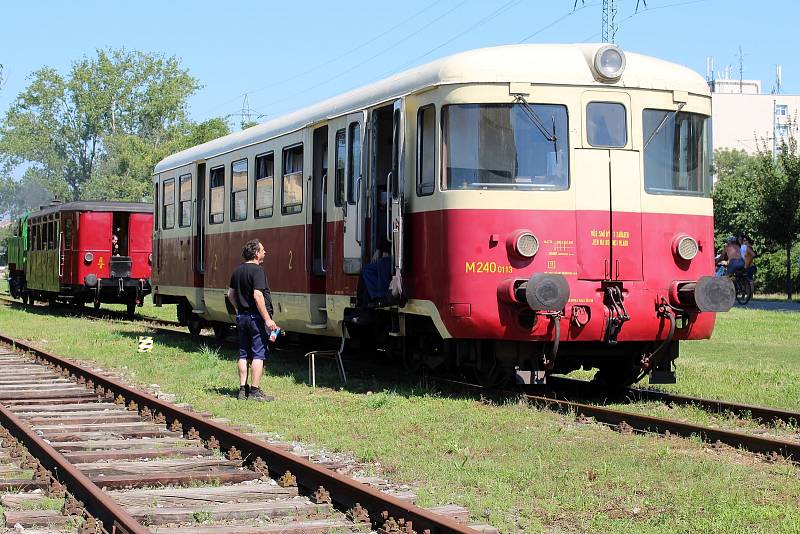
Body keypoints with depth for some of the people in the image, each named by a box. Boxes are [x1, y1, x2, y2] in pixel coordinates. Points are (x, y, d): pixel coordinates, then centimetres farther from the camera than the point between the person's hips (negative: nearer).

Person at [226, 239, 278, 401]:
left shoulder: (237, 271, 10)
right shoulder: (257, 270, -16)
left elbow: (230, 294, 19)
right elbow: (258, 296, -23)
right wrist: (267, 319, -22)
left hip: (242, 316, 8)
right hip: (257, 317, -8)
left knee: (243, 354, 11)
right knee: (258, 354, -3)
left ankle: (242, 389, 13)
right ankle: (255, 391, -4)